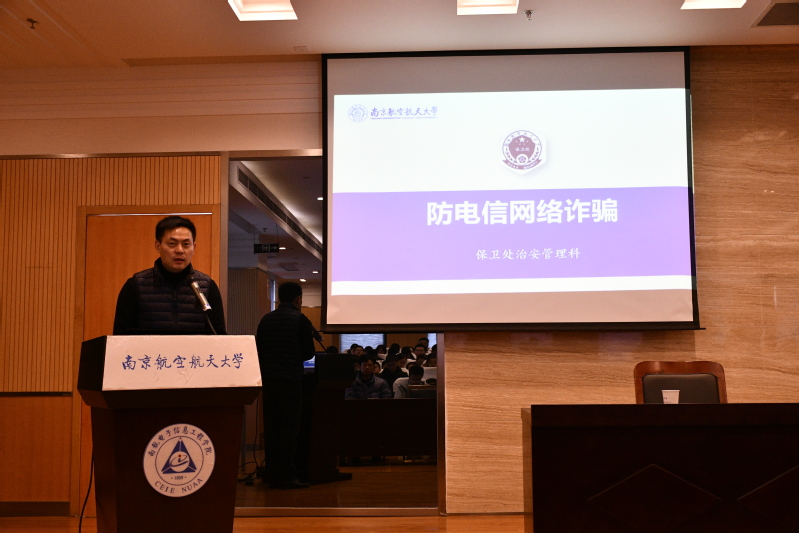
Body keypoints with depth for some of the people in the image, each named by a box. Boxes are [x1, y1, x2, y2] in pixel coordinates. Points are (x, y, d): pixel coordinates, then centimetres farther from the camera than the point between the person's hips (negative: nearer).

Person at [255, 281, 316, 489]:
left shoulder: (266, 319, 10)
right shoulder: (300, 320, -5)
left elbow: (258, 349, 12)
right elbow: (308, 352, -4)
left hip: (269, 379, 5)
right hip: (291, 379, -5)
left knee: (271, 428, 8)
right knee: (289, 429, -2)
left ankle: (272, 475, 12)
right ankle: (286, 476, -3)